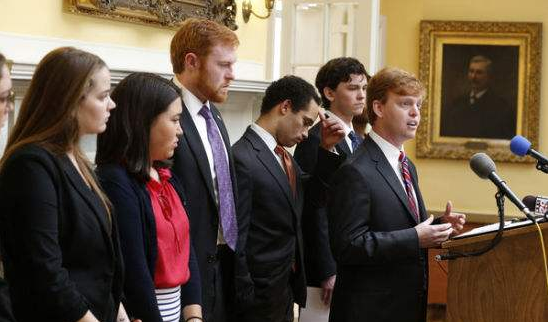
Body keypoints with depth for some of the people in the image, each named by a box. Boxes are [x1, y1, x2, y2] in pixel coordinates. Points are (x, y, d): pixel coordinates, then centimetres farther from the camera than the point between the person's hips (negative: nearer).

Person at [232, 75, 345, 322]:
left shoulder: (282, 155, 8)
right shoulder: (242, 159, -19)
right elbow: (236, 241, -19)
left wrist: (326, 149, 5)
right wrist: (247, 300, -16)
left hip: (286, 289, 9)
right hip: (260, 293, -9)